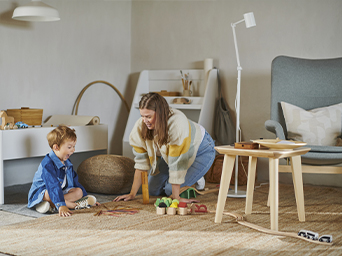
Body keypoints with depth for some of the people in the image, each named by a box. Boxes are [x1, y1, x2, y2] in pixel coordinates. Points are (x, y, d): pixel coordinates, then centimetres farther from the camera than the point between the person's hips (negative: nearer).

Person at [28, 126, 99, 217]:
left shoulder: (67, 163, 5)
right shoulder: (48, 164, -26)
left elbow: (74, 181, 17)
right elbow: (53, 186, -37)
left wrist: (85, 196, 16)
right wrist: (61, 205, -47)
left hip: (61, 191, 8)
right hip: (41, 192, -8)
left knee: (79, 192, -11)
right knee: (49, 194, -41)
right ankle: (73, 205, -29)